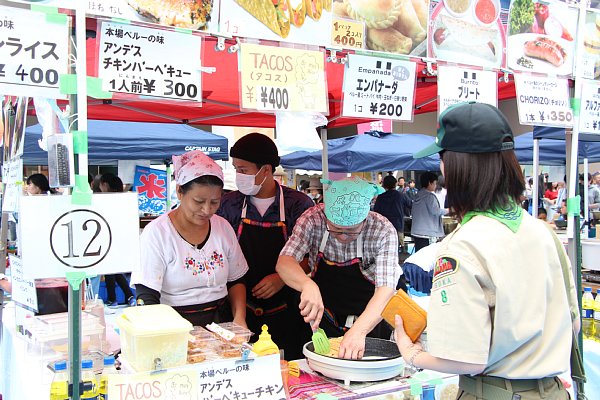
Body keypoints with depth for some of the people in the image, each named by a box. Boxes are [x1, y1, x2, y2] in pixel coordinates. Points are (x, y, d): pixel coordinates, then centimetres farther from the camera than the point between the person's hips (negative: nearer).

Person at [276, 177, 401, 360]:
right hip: (322, 322, -1)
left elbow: (385, 289, -30)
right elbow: (284, 262, -24)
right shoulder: (313, 219, -16)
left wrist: (358, 330, -45)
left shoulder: (383, 231, -21)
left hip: (369, 324, 1)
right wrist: (308, 285, -45)